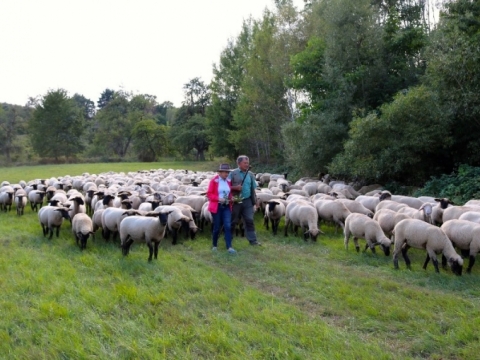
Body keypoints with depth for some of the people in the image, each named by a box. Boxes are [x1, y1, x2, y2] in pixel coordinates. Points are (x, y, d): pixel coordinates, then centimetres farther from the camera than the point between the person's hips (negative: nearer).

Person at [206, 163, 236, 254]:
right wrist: (218, 198, -21)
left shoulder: (229, 181, 6)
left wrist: (231, 198, -1)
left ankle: (229, 247, -10)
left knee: (228, 226, -9)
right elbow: (209, 194, -8)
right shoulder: (214, 181, -8)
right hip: (217, 207, -3)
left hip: (227, 206, 3)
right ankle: (214, 245, 25)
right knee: (217, 227, 5)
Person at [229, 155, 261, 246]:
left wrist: (254, 200, 8)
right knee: (233, 221, 8)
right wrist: (235, 187, -20)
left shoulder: (250, 175, 8)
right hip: (236, 201, -3)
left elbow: (253, 189, 12)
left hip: (247, 201, 3)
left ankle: (252, 240, 6)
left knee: (249, 220, 1)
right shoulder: (233, 174, -3)